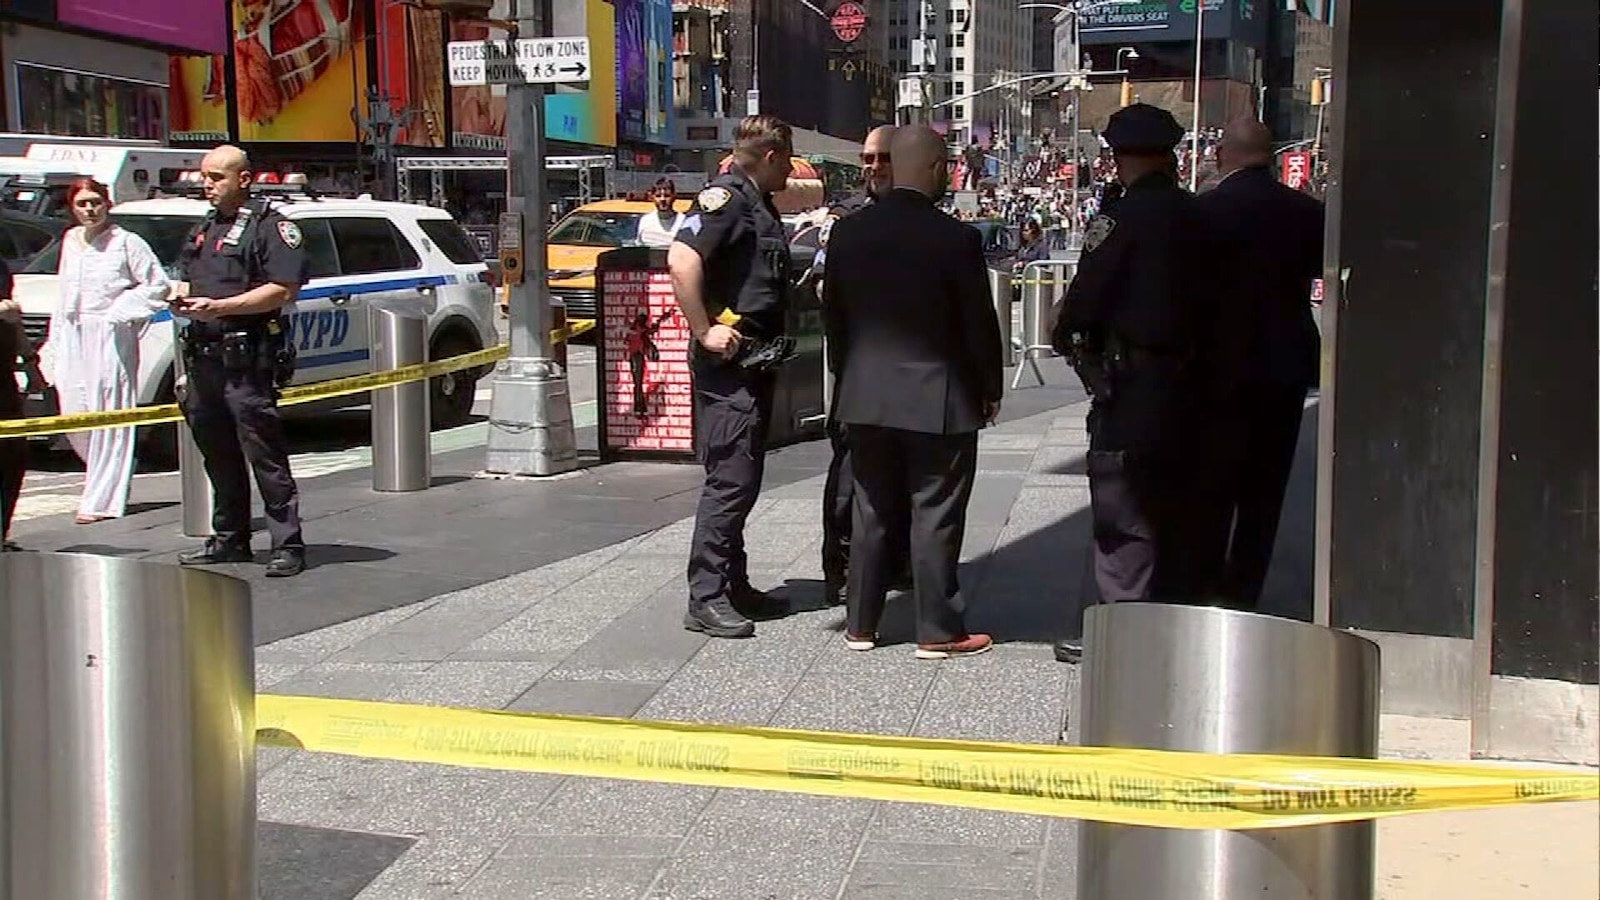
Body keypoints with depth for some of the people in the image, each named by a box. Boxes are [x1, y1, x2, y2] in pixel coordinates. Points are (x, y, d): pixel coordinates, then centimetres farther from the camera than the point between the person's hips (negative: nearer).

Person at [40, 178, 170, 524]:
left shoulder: (126, 242, -4)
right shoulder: (70, 241, 15)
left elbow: (159, 285, -6)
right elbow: (64, 293, 20)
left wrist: (121, 310, -11)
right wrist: (54, 342, 16)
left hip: (110, 337, -6)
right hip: (74, 337, 7)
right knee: (73, 414, 4)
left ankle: (101, 501, -4)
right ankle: (104, 482, 25)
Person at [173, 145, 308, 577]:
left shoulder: (270, 226, -5)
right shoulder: (205, 229, 21)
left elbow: (283, 290, -15)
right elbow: (189, 279, 30)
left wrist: (219, 306, -20)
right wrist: (181, 297, 5)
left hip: (248, 359, -8)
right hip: (203, 356, 8)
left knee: (265, 456, -7)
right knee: (218, 455, 14)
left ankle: (288, 545, -4)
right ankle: (230, 540, 23)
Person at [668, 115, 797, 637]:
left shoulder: (758, 203, 18)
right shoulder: (726, 196, -12)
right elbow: (682, 260, -26)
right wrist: (704, 330, -23)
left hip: (755, 363, 10)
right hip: (728, 363, -10)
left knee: (744, 478, 14)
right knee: (730, 480, -10)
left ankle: (734, 586, 23)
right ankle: (706, 599, -5)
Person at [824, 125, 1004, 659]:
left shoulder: (849, 232, 1)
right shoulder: (956, 238, -14)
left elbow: (832, 314, 9)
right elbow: (979, 323, -9)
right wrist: (990, 389, 5)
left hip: (866, 396, 5)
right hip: (938, 400, -5)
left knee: (871, 512, 14)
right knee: (935, 517, 4)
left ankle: (860, 624, 20)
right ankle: (938, 631, 11)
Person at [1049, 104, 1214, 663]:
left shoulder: (1123, 215, -14)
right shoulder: (1192, 216, 7)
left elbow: (1089, 291, -12)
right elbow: (1202, 293, 11)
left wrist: (1065, 335, 5)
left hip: (1129, 380, -7)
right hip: (1181, 374, 8)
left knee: (1121, 506, -2)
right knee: (1168, 498, 17)